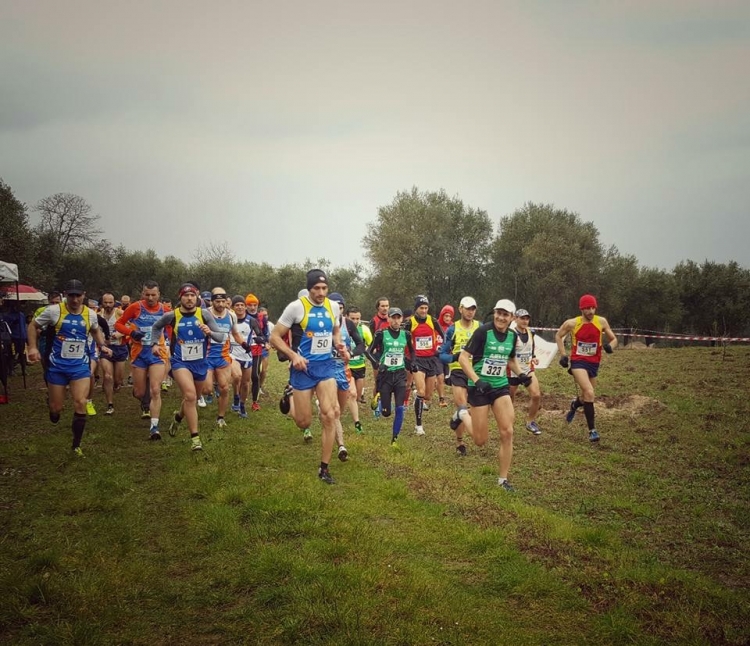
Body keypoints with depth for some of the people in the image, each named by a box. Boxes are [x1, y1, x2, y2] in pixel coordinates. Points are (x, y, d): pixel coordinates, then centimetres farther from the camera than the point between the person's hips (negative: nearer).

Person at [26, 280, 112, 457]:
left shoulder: (91, 314, -1)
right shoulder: (54, 310, -10)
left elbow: (95, 331, 22)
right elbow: (33, 326, 3)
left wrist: (102, 346, 6)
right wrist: (33, 347, -9)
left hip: (80, 365, 1)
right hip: (57, 365, -1)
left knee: (80, 404, -10)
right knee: (56, 407, 3)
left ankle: (76, 445, 4)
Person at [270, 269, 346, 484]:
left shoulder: (332, 307, 3)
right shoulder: (297, 307, -12)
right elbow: (275, 336, -8)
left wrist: (339, 345, -1)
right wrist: (293, 355, -22)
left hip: (326, 365, 3)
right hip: (304, 367, -3)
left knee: (330, 416, -9)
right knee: (304, 422, 3)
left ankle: (324, 468, 3)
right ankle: (290, 398, 40)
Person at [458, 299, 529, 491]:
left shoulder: (512, 335, 3)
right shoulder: (483, 331, -16)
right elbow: (463, 358, -18)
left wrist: (521, 374, 4)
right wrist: (477, 381, -27)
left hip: (500, 386, 5)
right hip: (480, 387, -5)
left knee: (507, 432, -7)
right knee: (480, 440, 0)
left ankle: (503, 479, 7)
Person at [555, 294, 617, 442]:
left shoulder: (601, 321, -4)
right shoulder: (572, 323, -8)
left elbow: (614, 339, 5)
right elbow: (558, 336, 9)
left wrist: (610, 346, -18)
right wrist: (563, 355, 1)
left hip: (594, 363, 4)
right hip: (578, 362, -4)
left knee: (586, 396, 16)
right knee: (589, 393, -22)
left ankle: (574, 405, 54)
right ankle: (592, 430, -14)